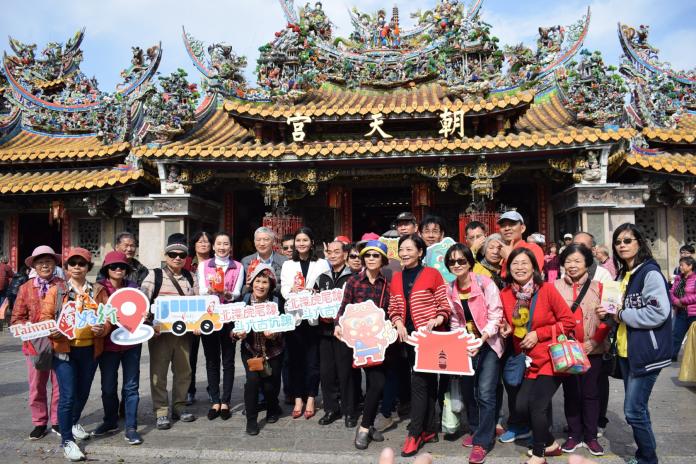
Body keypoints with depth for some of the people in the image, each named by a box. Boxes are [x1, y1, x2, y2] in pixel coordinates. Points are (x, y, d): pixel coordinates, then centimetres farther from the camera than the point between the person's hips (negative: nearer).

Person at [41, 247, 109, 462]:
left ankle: (74, 422, 44)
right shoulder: (56, 291, 2)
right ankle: (67, 440, 6)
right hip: (64, 349, -3)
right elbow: (44, 316, -2)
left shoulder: (98, 291, 7)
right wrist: (53, 331, -21)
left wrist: (103, 328, -16)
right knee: (68, 395, -6)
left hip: (90, 349, 3)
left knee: (83, 391, 18)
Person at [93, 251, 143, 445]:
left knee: (131, 385, 4)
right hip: (108, 343, -1)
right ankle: (110, 421, 32)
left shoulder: (132, 286, 4)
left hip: (131, 342, 1)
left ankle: (131, 427, 12)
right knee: (108, 386, 11)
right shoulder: (99, 287, -2)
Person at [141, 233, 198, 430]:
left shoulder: (191, 278, 9)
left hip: (184, 332, 4)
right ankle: (161, 412, 12)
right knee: (159, 372, 2)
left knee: (184, 370, 11)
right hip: (160, 332, -3)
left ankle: (179, 407, 26)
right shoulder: (154, 275, -2)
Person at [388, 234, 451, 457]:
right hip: (409, 337, 5)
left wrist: (437, 320, -22)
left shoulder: (432, 274, -7)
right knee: (426, 381, 14)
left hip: (429, 336, -5)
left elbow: (445, 305, -5)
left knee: (419, 381, -8)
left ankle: (415, 433, 1)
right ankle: (429, 429, 23)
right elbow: (393, 308, 13)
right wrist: (398, 323, -5)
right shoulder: (396, 278, 8)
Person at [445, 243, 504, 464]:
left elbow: (495, 316, -17)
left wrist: (482, 338, -29)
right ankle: (475, 429, 35)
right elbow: (455, 322, 8)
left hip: (488, 344, -5)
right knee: (468, 390, 14)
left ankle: (482, 441, 1)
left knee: (485, 393, -11)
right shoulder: (450, 290, 0)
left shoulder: (485, 283, -15)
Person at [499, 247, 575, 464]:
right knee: (521, 406, -3)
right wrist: (507, 330, -6)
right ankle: (549, 444, 24)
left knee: (537, 405, -9)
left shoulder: (547, 289, -12)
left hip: (551, 358, -4)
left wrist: (538, 334, -15)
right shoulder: (505, 295, 0)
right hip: (529, 361, 5)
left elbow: (568, 321, -10)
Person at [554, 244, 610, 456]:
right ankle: (574, 435, 21)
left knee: (590, 393, 8)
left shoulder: (597, 287, 1)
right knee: (570, 393, 10)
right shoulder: (555, 287, 0)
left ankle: (591, 436, 20)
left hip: (592, 350, 0)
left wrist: (595, 341, -10)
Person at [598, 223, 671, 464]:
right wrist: (610, 313, 5)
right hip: (625, 351, 8)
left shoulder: (650, 273, -12)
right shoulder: (622, 275, 12)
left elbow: (659, 312, -23)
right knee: (637, 408, 16)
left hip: (646, 351, -8)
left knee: (633, 410, -5)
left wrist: (622, 315, -16)